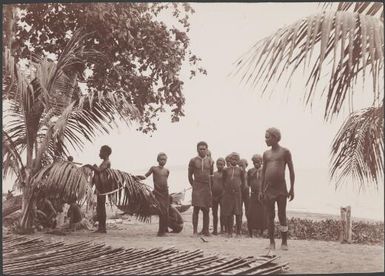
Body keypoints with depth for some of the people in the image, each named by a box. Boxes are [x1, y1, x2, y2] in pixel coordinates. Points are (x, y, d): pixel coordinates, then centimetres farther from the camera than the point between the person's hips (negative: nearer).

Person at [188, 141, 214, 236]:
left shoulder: (210, 161, 7)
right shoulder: (193, 161, 2)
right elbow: (190, 176, 8)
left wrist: (210, 186, 14)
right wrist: (193, 185, 8)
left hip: (207, 188, 2)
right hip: (197, 188, -2)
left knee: (206, 210, 5)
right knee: (196, 209, -7)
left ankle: (205, 230, 14)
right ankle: (195, 230, -3)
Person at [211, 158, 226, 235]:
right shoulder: (214, 174, 13)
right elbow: (210, 185, 15)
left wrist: (221, 195, -12)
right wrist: (211, 195, 3)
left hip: (222, 196, -5)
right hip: (214, 197, 5)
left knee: (222, 214, -1)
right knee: (214, 214, 8)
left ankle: (222, 229, 4)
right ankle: (214, 230, 13)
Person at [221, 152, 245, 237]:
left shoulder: (240, 170, 7)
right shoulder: (225, 170, 8)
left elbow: (243, 182, 12)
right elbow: (223, 181, 14)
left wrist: (240, 190, 5)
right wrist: (226, 189, 7)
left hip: (237, 193, 0)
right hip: (228, 194, 1)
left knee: (238, 213, -1)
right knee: (228, 213, 2)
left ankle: (238, 232, 4)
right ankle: (229, 232, 8)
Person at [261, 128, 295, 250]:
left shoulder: (285, 152, 0)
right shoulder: (266, 154, 12)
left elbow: (291, 171, 0)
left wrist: (292, 189, -5)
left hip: (281, 189, -4)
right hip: (268, 189, 4)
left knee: (282, 216, -2)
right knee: (270, 216, 5)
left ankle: (284, 242, 4)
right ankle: (272, 242, 10)